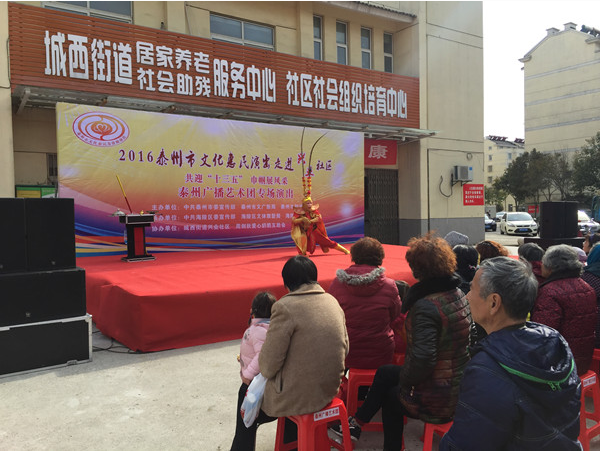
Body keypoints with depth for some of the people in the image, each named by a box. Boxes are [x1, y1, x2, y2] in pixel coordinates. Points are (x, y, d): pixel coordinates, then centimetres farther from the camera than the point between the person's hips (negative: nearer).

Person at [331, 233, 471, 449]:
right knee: (385, 372, 23)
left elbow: (422, 358, -37)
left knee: (390, 395, 22)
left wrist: (405, 380, -15)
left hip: (436, 402, -8)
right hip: (458, 388, 8)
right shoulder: (459, 295, 0)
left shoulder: (426, 306, -28)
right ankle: (357, 423, 37)